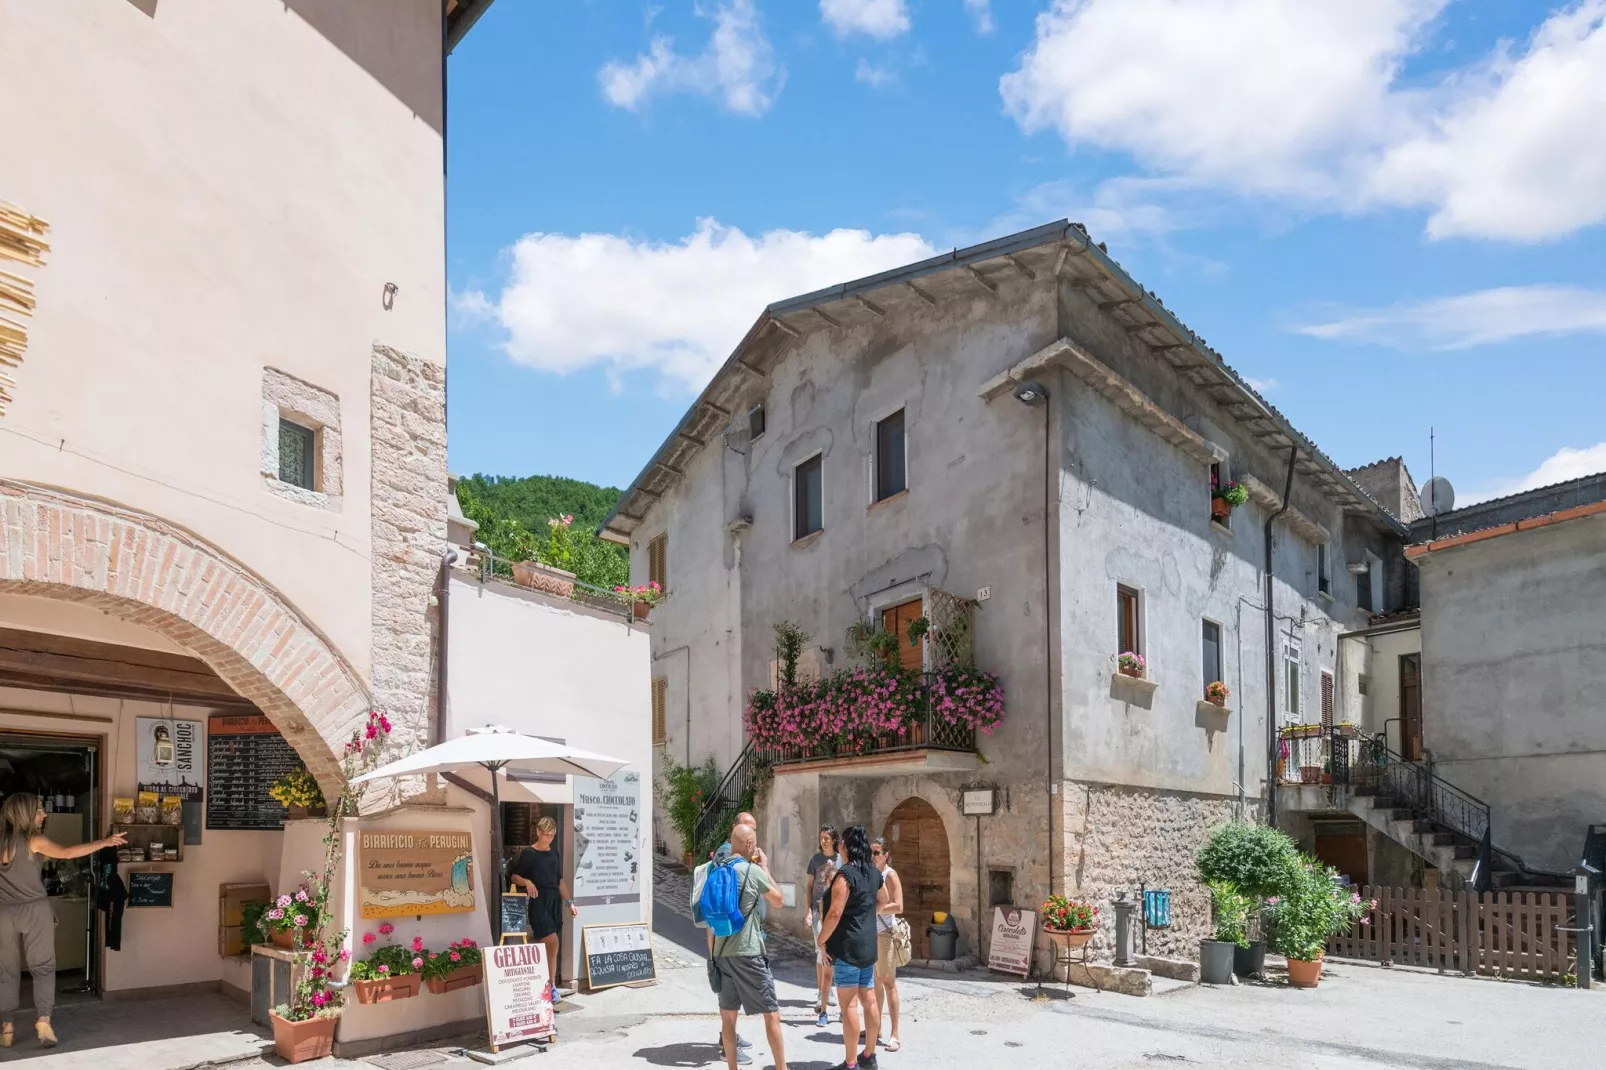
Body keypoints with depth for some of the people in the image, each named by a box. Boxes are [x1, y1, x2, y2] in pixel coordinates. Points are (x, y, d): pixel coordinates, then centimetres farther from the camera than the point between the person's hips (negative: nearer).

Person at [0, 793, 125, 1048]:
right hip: (34, 910, -3)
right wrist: (105, 842, -20)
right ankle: (43, 1018, -10)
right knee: (42, 966, 4)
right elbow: (67, 853, -21)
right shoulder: (34, 841, -11)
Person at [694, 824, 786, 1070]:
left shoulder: (715, 869, 7)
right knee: (772, 1014, 3)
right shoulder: (753, 870, -11)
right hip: (748, 952, -6)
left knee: (728, 1016, 11)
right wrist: (765, 868, 10)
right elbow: (778, 900, 3)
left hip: (721, 952, 6)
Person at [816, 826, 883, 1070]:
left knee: (849, 1004, -4)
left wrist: (822, 940, -12)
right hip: (868, 945, 8)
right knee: (869, 1000, 14)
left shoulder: (846, 874, -17)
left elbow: (835, 913, -21)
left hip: (847, 946, -8)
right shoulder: (874, 873, 9)